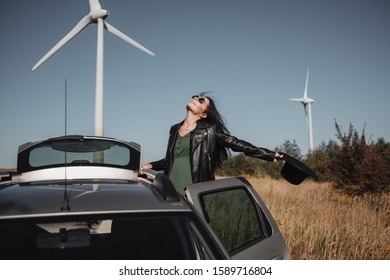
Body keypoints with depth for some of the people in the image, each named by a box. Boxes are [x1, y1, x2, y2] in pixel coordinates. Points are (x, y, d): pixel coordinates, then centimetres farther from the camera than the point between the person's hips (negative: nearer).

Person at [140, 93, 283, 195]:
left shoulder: (209, 130, 1)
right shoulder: (174, 129, 16)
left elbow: (238, 144, -2)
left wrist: (270, 155, -6)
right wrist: (152, 165, 17)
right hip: (171, 193, 4)